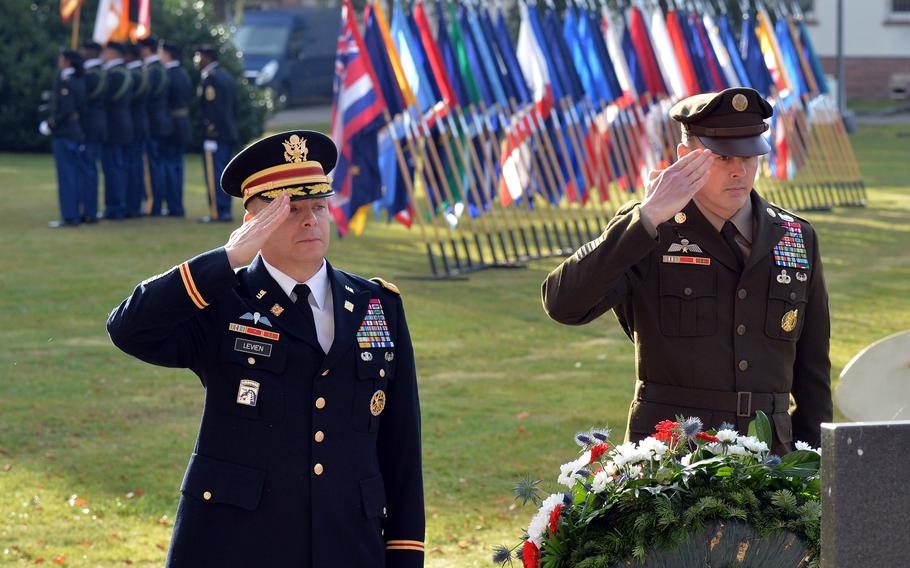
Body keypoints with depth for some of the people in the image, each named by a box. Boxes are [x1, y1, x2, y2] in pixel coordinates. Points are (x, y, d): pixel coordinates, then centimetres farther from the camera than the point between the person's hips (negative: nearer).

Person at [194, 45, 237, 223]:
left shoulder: (210, 79, -13)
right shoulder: (226, 77, 16)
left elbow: (212, 109, -19)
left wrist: (210, 134, -20)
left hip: (215, 134, -10)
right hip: (229, 133, 10)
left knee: (214, 175, -7)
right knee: (224, 174, 12)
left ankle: (218, 212, -9)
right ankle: (225, 211, 14)